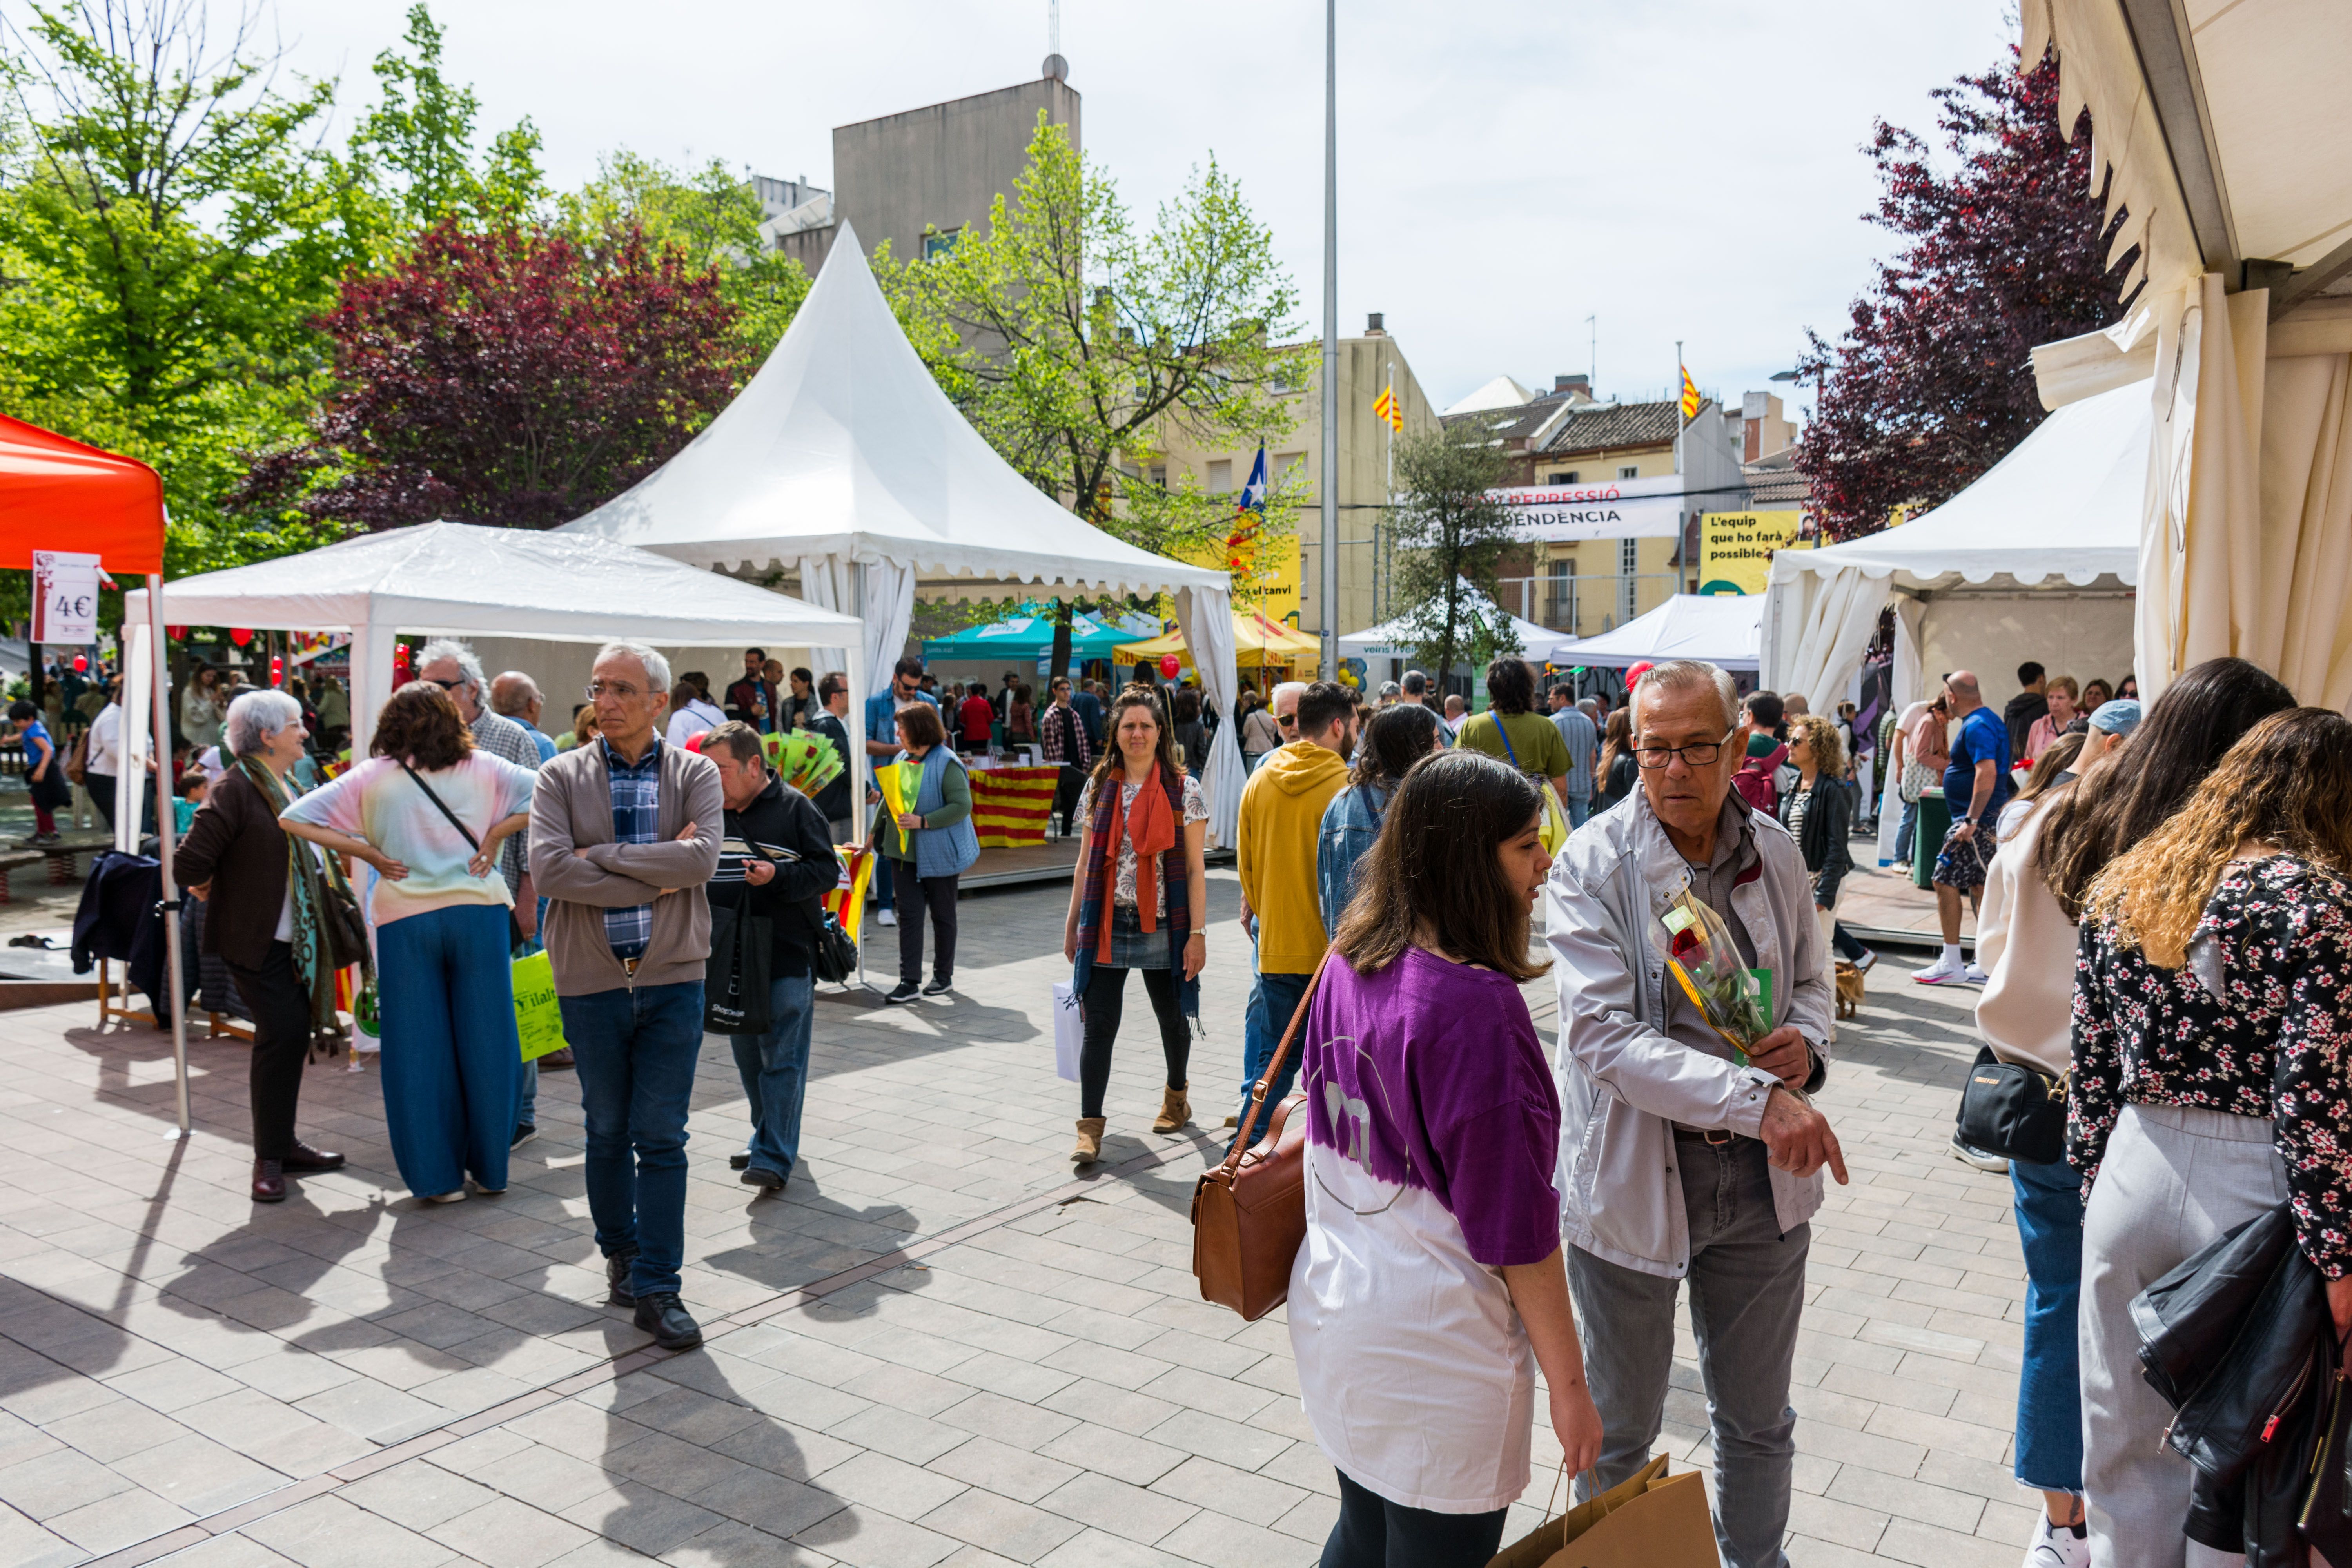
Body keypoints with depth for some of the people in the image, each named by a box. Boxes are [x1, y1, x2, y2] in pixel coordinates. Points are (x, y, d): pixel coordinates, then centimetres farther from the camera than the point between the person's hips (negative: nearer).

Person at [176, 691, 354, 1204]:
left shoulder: (287, 787, 14)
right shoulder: (238, 789, -14)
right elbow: (191, 864, -19)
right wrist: (220, 895, -3)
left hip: (295, 941, 9)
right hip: (257, 941, -9)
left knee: (294, 1036, 12)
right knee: (282, 1035, -10)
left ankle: (283, 1146, 24)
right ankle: (269, 1161, -1)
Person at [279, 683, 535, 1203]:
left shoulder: (372, 777, 3)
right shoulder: (482, 769, 2)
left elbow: (295, 818, -1)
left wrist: (369, 853, 1)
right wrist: (495, 835, -2)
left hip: (405, 920, 0)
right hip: (477, 910, 0)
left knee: (419, 1048, 8)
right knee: (485, 1041, 8)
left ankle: (439, 1175, 13)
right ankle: (490, 1168, 16)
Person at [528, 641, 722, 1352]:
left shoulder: (695, 774, 1)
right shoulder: (562, 776, 1)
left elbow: (702, 858, -16)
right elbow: (548, 867, -14)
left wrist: (603, 854, -14)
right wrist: (659, 876, -15)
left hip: (673, 979, -1)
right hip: (590, 980, 1)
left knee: (662, 1137, 0)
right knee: (607, 1131, 14)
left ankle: (657, 1288, 8)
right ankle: (620, 1253, 35)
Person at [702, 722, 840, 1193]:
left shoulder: (795, 808, -6)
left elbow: (827, 871, -6)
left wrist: (779, 876, -20)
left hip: (787, 957, -6)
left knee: (782, 1057, -6)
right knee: (747, 1056, 14)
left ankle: (773, 1157, -4)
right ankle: (770, 1138, 29)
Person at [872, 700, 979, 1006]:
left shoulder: (946, 763, -15)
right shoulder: (902, 760, 6)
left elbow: (962, 805, -20)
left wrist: (923, 822, -24)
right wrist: (875, 832, 21)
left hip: (938, 853, -6)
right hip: (904, 851, 6)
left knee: (942, 915, 10)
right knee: (909, 915, 2)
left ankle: (944, 977, 24)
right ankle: (910, 982, 3)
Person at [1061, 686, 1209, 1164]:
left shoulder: (1185, 790, -3)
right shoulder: (1100, 788, 6)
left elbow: (1195, 869, -4)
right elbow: (1087, 863, 11)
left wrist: (1197, 934, -9)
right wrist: (1073, 922, 10)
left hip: (1162, 927, -1)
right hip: (1106, 926, 2)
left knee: (1172, 1018, 15)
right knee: (1098, 1025, -4)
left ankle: (1177, 1097, 41)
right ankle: (1090, 1128, 0)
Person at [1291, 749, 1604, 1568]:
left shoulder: (1346, 966, -1)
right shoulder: (1476, 1006, -24)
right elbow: (1515, 1225, -19)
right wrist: (1569, 1385, -9)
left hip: (1333, 1309, 7)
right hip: (1432, 1348, -7)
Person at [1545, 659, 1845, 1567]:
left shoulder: (1776, 854, 1)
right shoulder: (1591, 865, -15)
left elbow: (1810, 979, 16)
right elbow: (1605, 1036, -23)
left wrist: (1808, 1041, -7)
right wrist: (1761, 1097, -29)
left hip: (1763, 1181, 4)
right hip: (1632, 1177, -4)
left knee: (1758, 1424, 21)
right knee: (1618, 1432, 15)